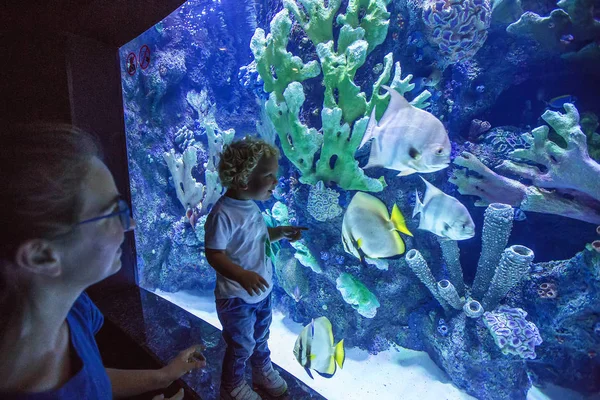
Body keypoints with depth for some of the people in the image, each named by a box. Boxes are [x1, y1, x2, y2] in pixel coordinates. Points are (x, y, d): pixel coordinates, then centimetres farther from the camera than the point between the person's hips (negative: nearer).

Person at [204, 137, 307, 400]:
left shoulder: (251, 205, -2)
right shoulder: (223, 214, -29)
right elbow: (214, 254, -27)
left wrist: (281, 232, -1)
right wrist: (242, 276, -40)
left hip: (263, 290, 8)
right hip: (237, 297, -7)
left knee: (260, 336, 28)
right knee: (242, 345, 16)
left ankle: (263, 370, 56)